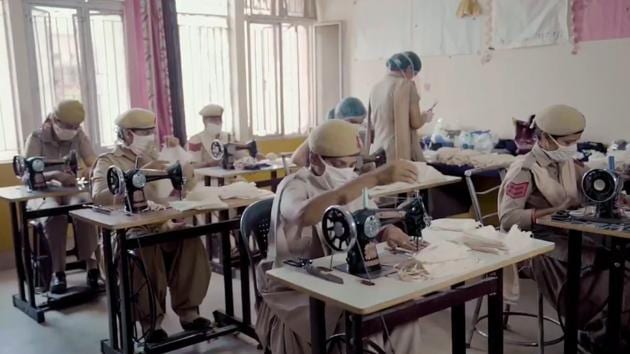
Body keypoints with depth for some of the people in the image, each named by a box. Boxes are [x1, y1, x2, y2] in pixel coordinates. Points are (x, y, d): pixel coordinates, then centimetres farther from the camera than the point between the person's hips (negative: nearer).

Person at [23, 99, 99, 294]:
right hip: (44, 193, -2)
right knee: (54, 215, -36)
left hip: (72, 190, 2)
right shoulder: (36, 139, -8)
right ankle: (58, 272, -28)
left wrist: (85, 171, -34)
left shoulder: (79, 137, 0)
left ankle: (91, 265, -27)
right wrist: (54, 175, -38)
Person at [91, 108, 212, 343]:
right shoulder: (108, 162, 4)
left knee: (190, 241, -27)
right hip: (127, 231, -4)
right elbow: (99, 196, -15)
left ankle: (188, 311, -17)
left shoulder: (154, 157, 21)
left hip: (161, 226, 4)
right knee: (145, 250, -37)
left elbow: (185, 186, 21)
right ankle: (151, 322, -23)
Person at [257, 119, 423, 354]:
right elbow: (305, 214, -42)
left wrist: (387, 232, -23)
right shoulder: (294, 187, -17)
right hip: (297, 292, -6)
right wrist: (375, 177, -47)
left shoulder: (352, 186, 6)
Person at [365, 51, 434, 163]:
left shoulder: (376, 87, 12)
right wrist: (426, 117, 12)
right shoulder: (407, 85, -7)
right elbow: (415, 123, -7)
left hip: (378, 151, 7)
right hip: (400, 151, -7)